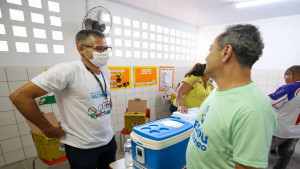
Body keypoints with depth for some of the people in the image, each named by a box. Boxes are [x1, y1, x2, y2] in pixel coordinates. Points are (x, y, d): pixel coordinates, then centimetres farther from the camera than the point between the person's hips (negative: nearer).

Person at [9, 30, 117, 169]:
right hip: (82, 147, -6)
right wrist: (48, 129, -14)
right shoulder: (68, 71, -22)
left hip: (109, 140, 7)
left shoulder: (106, 72, 0)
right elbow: (19, 96, -20)